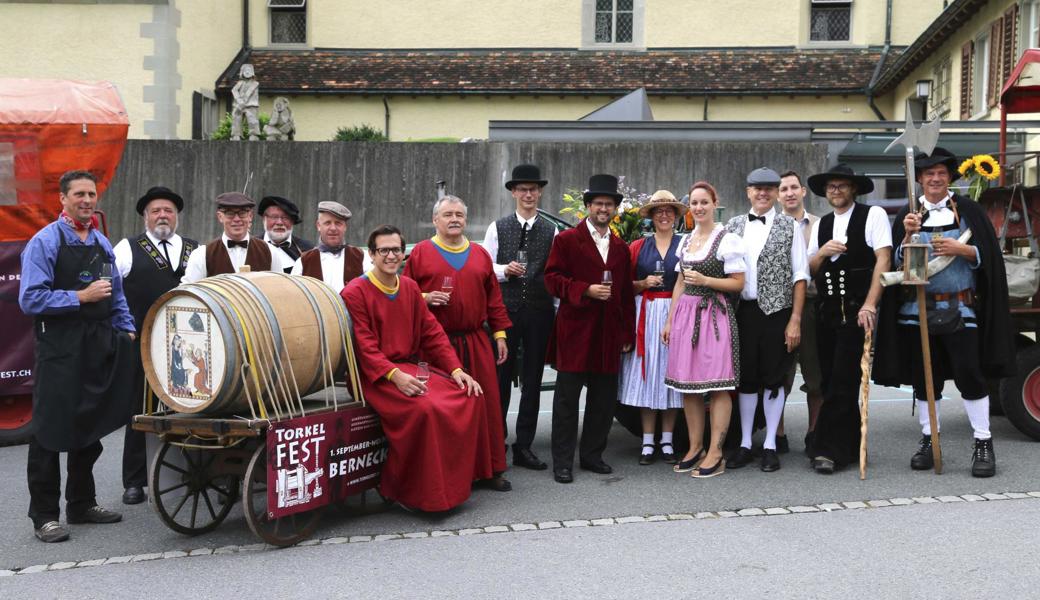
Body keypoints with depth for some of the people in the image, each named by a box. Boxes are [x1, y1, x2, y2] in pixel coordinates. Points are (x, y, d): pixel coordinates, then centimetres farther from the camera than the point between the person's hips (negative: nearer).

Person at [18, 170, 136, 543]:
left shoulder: (103, 244, 12)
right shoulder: (44, 242, -7)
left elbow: (116, 295, 19)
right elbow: (30, 299, -13)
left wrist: (126, 330, 8)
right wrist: (80, 297, -16)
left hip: (99, 346, 6)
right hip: (60, 349, -6)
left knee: (91, 428, 13)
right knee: (51, 431, 0)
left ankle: (82, 504, 26)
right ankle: (44, 516, 9)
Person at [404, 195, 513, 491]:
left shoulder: (480, 254, 14)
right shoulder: (420, 253, 3)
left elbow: (493, 298, 14)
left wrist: (499, 333, 9)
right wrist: (425, 298, -14)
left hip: (476, 342, 3)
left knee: (486, 402, 2)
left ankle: (490, 469, 11)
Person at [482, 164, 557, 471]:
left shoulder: (551, 231, 8)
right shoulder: (498, 228, 5)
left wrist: (556, 306, 1)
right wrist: (505, 270, -16)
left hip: (540, 311, 2)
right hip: (506, 309, -1)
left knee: (533, 380, 7)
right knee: (501, 376, 2)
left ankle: (524, 446, 15)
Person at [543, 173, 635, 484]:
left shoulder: (620, 247, 15)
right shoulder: (566, 240, 0)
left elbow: (626, 293, 16)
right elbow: (552, 278, -6)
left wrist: (628, 333, 11)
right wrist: (586, 290, -17)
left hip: (609, 333, 5)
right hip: (575, 330, -5)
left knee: (605, 397, 10)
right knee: (567, 397, 0)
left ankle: (592, 455, 23)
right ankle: (562, 461, 8)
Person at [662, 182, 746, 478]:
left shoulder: (727, 239, -4)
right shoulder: (685, 240, 15)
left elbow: (738, 283, -5)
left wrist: (704, 280, -17)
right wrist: (670, 321, 16)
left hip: (715, 314, -6)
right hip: (685, 314, 6)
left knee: (717, 384, -4)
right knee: (687, 384, 8)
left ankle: (715, 454, 1)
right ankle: (695, 448, 18)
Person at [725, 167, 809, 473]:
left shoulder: (789, 226, 0)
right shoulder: (733, 226, 8)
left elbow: (800, 276, -2)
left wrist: (795, 320, -7)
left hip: (777, 311, -2)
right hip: (743, 310, 2)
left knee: (773, 379, 4)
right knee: (746, 377, 8)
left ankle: (770, 445, 16)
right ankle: (745, 444, 19)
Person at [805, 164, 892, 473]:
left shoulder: (873, 215, -1)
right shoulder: (820, 225, 16)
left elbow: (883, 258, -10)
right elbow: (809, 271, 15)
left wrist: (870, 304, -18)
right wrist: (821, 253, -7)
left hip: (857, 309, -6)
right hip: (826, 310, 6)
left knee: (842, 382, -9)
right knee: (833, 381, 8)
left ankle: (830, 449, -5)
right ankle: (850, 447, 19)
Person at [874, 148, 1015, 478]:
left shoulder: (967, 209, 3)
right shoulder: (908, 215, 7)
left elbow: (989, 254, 1)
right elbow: (898, 262, 4)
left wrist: (961, 249, -16)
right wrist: (908, 235, -13)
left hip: (960, 310, -2)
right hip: (918, 310, 2)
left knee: (971, 375, -4)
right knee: (923, 378, 8)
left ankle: (983, 443, 6)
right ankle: (928, 441, 19)